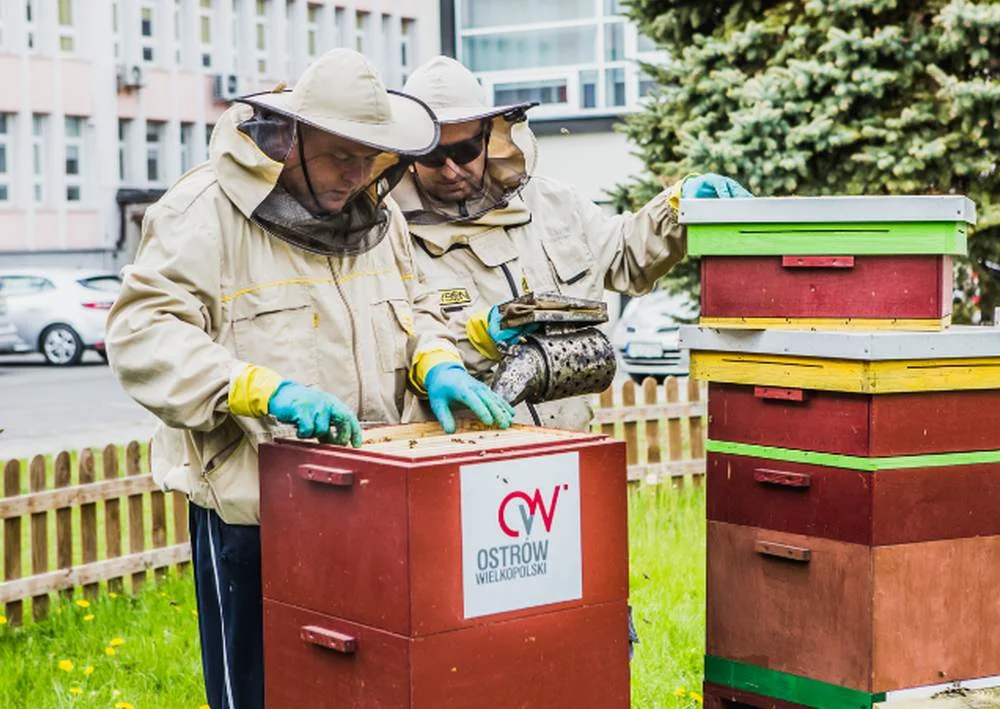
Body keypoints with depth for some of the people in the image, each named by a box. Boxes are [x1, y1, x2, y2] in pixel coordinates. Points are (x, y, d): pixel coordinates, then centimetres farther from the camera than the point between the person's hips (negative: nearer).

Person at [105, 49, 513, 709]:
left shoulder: (376, 210, 12)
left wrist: (438, 366, 0)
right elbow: (142, 332, -18)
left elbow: (415, 308, 24)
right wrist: (264, 389, -29)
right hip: (251, 505, -6)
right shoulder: (207, 210, -10)